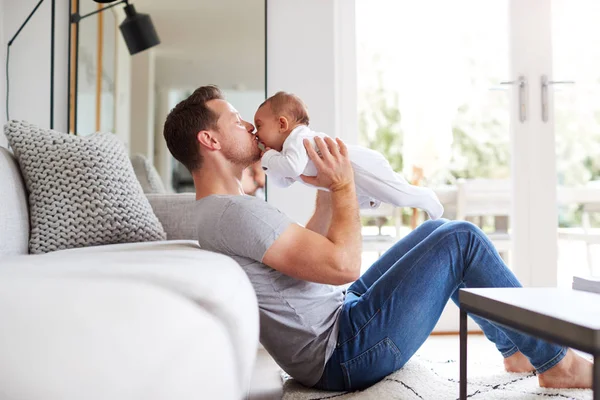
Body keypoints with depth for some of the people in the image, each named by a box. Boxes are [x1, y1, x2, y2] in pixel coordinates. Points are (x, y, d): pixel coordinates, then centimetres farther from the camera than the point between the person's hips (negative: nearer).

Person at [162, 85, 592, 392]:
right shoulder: (235, 211, -23)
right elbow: (343, 264, -26)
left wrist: (329, 193, 8)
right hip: (345, 353, -11)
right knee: (462, 238, -9)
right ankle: (555, 362, 9)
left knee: (437, 232, 16)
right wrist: (343, 187, -13)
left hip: (340, 311, 11)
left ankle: (518, 349, 26)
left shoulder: (216, 213, 12)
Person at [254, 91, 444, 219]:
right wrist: (268, 163, -1)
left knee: (400, 197, -7)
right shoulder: (291, 145, 11)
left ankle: (427, 198, 18)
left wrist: (269, 158, -24)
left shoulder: (297, 138, -21)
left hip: (360, 168, -11)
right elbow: (284, 181, 13)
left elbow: (293, 168, -40)